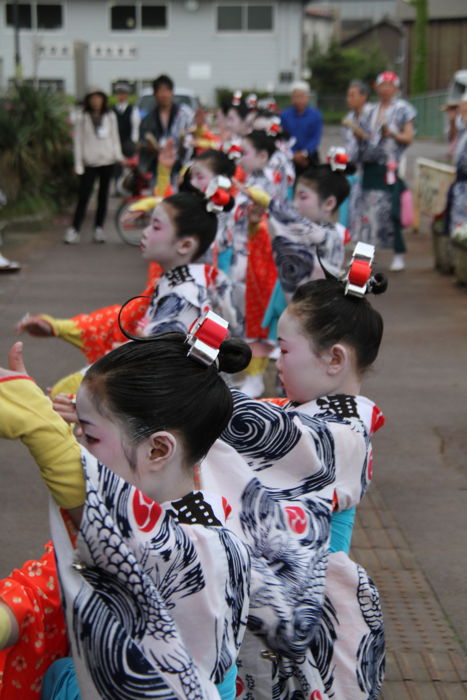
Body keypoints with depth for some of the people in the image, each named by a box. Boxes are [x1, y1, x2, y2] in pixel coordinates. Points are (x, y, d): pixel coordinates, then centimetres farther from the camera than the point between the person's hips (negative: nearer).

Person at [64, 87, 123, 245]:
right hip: (90, 162, -3)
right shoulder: (82, 117, 1)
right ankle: (74, 230, -8)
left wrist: (118, 155, 1)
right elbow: (78, 141, 1)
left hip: (108, 161, 3)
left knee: (103, 195, 6)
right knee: (83, 196, -8)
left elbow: (115, 137, 12)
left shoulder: (110, 116, 8)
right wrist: (78, 164, -3)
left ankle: (99, 229, 12)